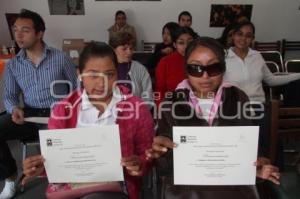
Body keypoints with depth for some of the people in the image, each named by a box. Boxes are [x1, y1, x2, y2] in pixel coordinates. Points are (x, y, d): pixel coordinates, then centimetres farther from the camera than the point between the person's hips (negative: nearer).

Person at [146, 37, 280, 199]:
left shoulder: (238, 99, -2)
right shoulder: (172, 103, -6)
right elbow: (165, 167, -4)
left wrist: (255, 165, -14)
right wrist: (162, 153, -24)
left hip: (231, 185, 2)